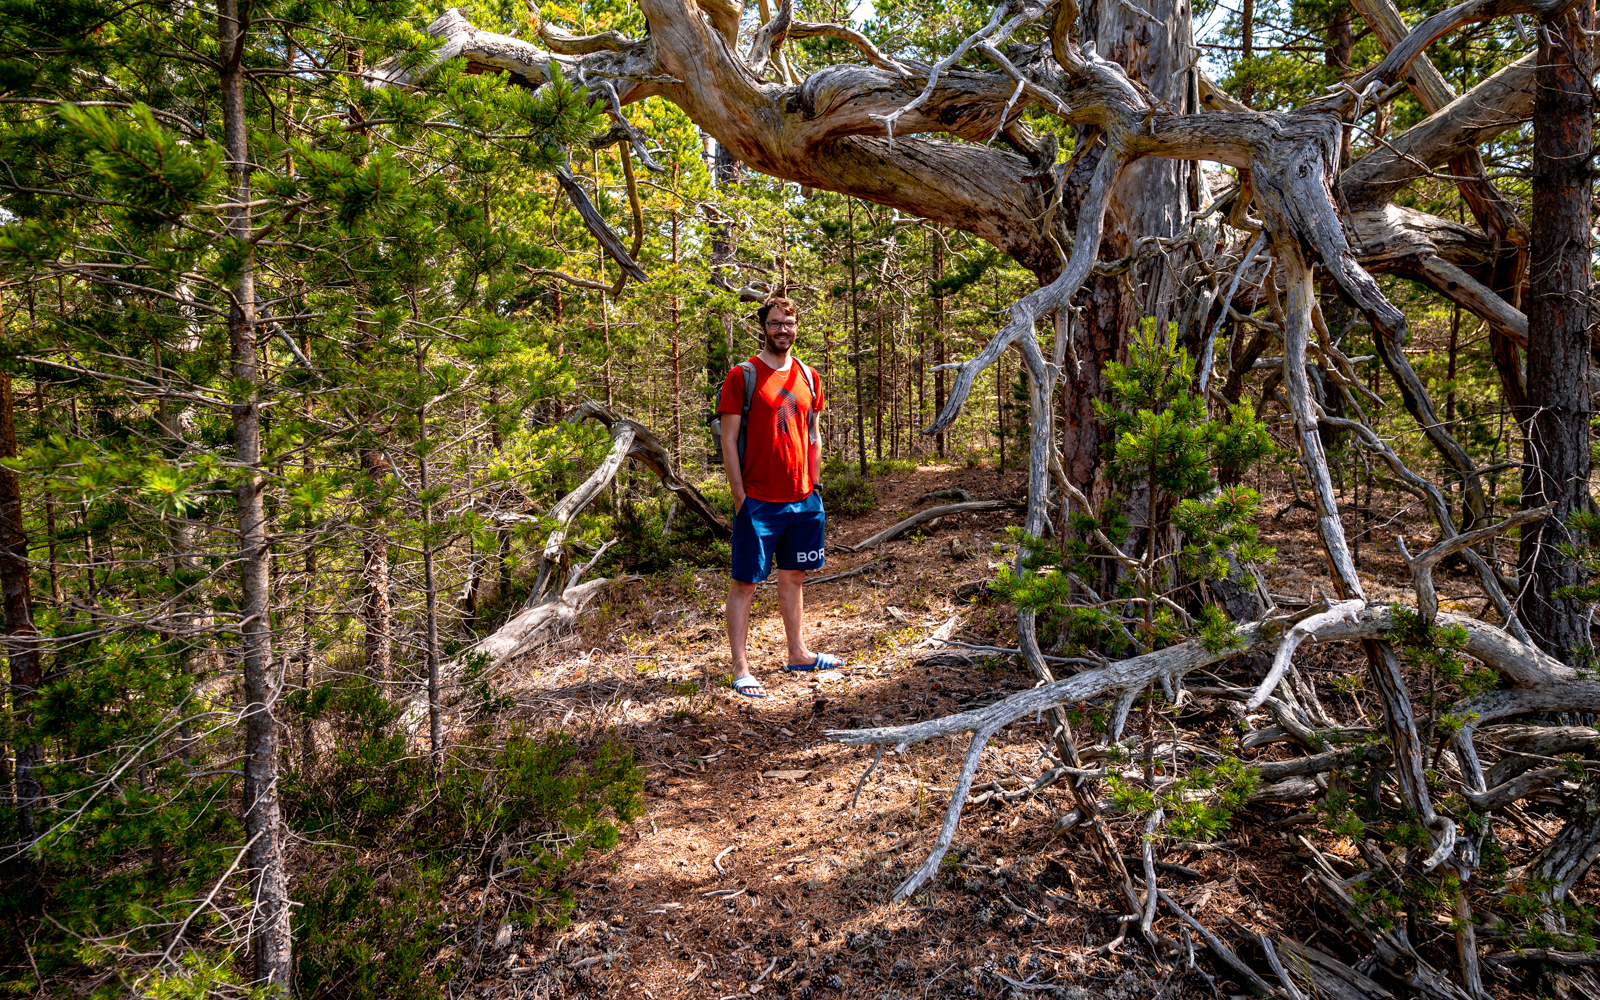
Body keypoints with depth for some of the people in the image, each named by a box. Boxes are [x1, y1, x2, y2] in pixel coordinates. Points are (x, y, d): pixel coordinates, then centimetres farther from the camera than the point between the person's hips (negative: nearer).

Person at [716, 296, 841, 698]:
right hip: (757, 502, -5)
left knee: (793, 577, 16)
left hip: (802, 500, 6)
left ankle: (798, 653, 29)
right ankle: (741, 669, 5)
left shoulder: (808, 377, 11)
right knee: (745, 582, -1)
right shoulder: (742, 376, -6)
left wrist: (814, 488, 11)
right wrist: (739, 497, -11)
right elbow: (728, 440, -8)